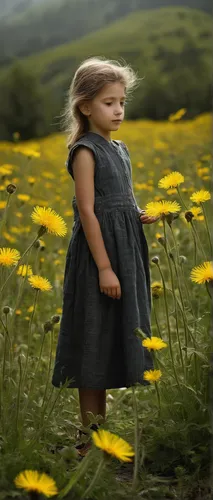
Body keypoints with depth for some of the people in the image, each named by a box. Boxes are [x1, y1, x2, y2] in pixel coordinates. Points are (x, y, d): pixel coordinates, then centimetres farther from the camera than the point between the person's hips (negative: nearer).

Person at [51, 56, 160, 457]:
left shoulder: (120, 150, 13)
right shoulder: (85, 151, -11)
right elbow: (87, 212, -16)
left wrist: (140, 216, 0)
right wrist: (104, 267, -19)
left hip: (127, 253, 8)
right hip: (97, 253, -8)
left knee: (117, 340, 11)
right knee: (96, 341, -2)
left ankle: (102, 429, 21)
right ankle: (90, 439, 7)